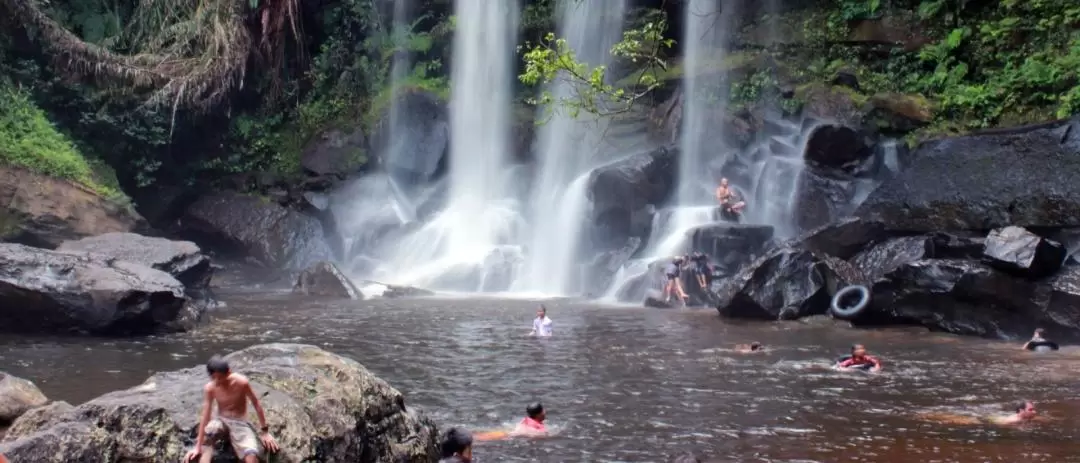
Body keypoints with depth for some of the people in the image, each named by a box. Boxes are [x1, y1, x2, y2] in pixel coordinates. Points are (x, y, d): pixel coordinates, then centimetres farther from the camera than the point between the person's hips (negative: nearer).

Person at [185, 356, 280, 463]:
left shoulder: (241, 382, -21)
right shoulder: (209, 388, -15)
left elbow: (256, 404, -8)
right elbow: (205, 416, -14)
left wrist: (264, 432, -3)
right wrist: (198, 447, -18)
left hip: (239, 423, -2)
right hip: (221, 421, 2)